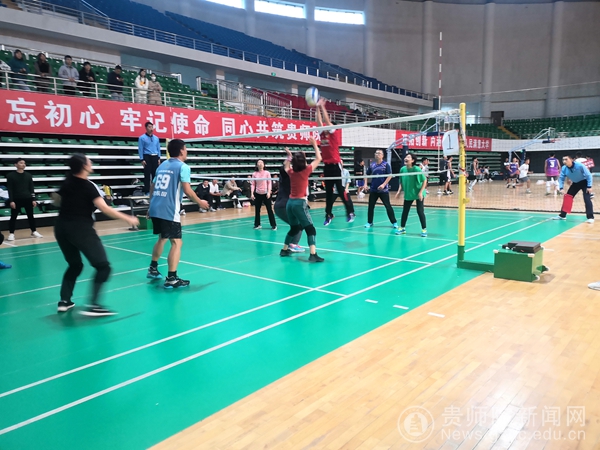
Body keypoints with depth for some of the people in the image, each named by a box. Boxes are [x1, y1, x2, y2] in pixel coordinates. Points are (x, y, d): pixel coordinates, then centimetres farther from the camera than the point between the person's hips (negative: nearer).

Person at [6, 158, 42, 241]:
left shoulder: (28, 175, 7)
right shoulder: (11, 175, -3)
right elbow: (10, 189, -5)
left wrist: (33, 199, 4)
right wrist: (11, 200, -11)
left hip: (28, 199, 3)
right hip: (16, 200, -3)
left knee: (31, 216, 9)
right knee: (13, 216, 1)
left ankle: (34, 232, 20)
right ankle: (11, 233, 8)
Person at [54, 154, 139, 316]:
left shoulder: (67, 182, 10)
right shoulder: (88, 186, -10)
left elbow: (56, 201, 26)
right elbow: (105, 209, -19)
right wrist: (128, 219, -15)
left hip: (61, 228, 8)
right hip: (81, 229, -8)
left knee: (74, 265, 24)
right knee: (103, 266, -5)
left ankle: (64, 301, 21)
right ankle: (93, 305, -15)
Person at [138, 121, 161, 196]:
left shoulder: (156, 138, 12)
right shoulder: (142, 138, -2)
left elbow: (158, 148, 15)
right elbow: (140, 149, -5)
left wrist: (159, 158, 7)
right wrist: (142, 159, -11)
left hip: (155, 157, 4)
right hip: (147, 157, -4)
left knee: (155, 173, 7)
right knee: (147, 174, -3)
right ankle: (147, 191, 2)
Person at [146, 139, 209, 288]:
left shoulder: (162, 165, 16)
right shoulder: (183, 167, -6)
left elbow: (152, 187, 21)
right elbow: (187, 190, -14)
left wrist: (151, 206, 31)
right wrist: (200, 202, 0)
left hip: (155, 209, 8)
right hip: (169, 211, -8)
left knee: (162, 238, 25)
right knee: (176, 242, -4)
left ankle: (153, 268, 36)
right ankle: (171, 279, -6)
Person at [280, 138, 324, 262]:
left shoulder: (291, 172, 7)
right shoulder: (306, 171, -7)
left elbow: (286, 166, 33)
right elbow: (318, 159, 4)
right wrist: (315, 144, 13)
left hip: (290, 202, 7)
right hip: (300, 203, -7)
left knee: (294, 228, 22)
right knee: (310, 229, -6)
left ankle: (284, 250, 32)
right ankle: (313, 255, -17)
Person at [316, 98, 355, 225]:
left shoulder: (334, 134, -3)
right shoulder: (323, 134, 11)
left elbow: (327, 121, -10)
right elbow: (319, 122, 8)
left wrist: (322, 107, -6)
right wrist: (318, 108, 1)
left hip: (335, 165, -6)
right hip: (327, 166, 6)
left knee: (342, 191, -2)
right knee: (328, 192, 10)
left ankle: (350, 213, 7)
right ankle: (328, 215, 16)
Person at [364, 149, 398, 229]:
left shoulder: (386, 164, -4)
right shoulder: (372, 165, 6)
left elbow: (390, 176, -8)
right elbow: (367, 175, 15)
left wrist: (383, 184, -18)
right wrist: (365, 184, 3)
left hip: (383, 190, -4)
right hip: (373, 190, 4)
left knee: (388, 206, -1)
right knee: (371, 206, 6)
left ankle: (394, 222, 7)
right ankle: (369, 222, 17)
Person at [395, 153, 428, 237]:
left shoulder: (416, 169, -20)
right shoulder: (402, 169, -6)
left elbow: (424, 180, -14)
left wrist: (421, 192, -20)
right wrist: (399, 191, -2)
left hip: (418, 194, -4)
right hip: (408, 194, 5)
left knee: (420, 211, -4)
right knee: (405, 211, 9)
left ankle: (424, 229, 9)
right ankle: (402, 228, 23)